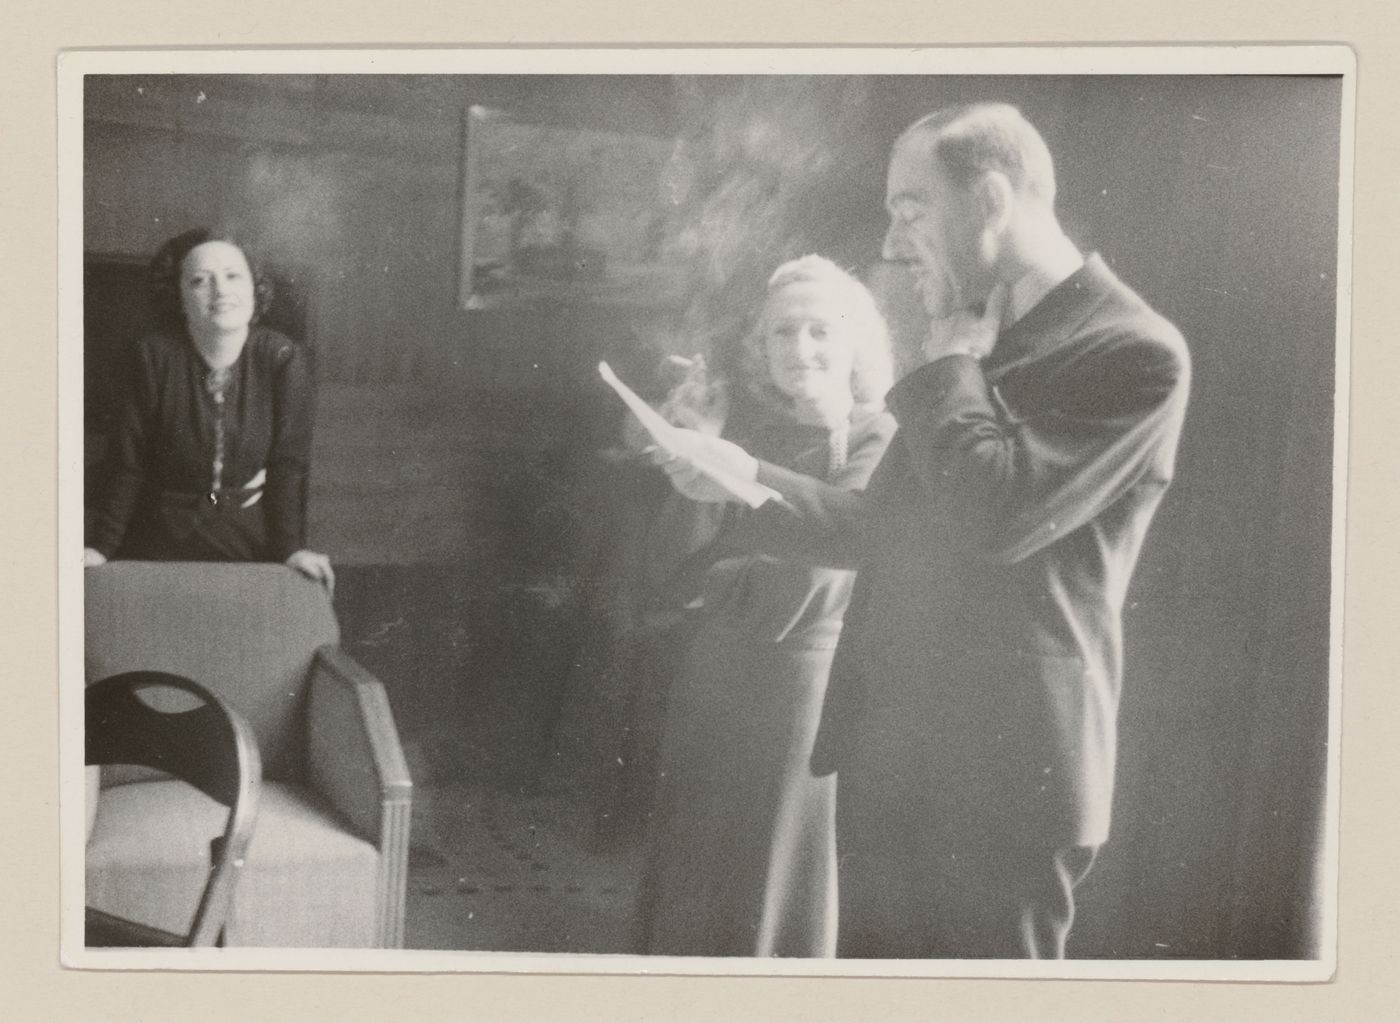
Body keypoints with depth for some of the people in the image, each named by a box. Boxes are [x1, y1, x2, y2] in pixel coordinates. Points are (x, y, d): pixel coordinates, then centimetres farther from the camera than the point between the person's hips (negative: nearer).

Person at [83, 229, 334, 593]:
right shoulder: (154, 356, -14)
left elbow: (288, 463, -9)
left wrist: (291, 548, -15)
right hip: (160, 540, 0)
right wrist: (102, 547, -10)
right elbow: (127, 462, -8)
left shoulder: (283, 360, -12)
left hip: (249, 539, 1)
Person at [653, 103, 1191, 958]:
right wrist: (748, 478, 7)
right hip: (890, 761, 8)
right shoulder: (977, 359, 13)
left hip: (999, 783, -8)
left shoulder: (1133, 351, -14)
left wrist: (951, 364, -11)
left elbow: (994, 516, -25)